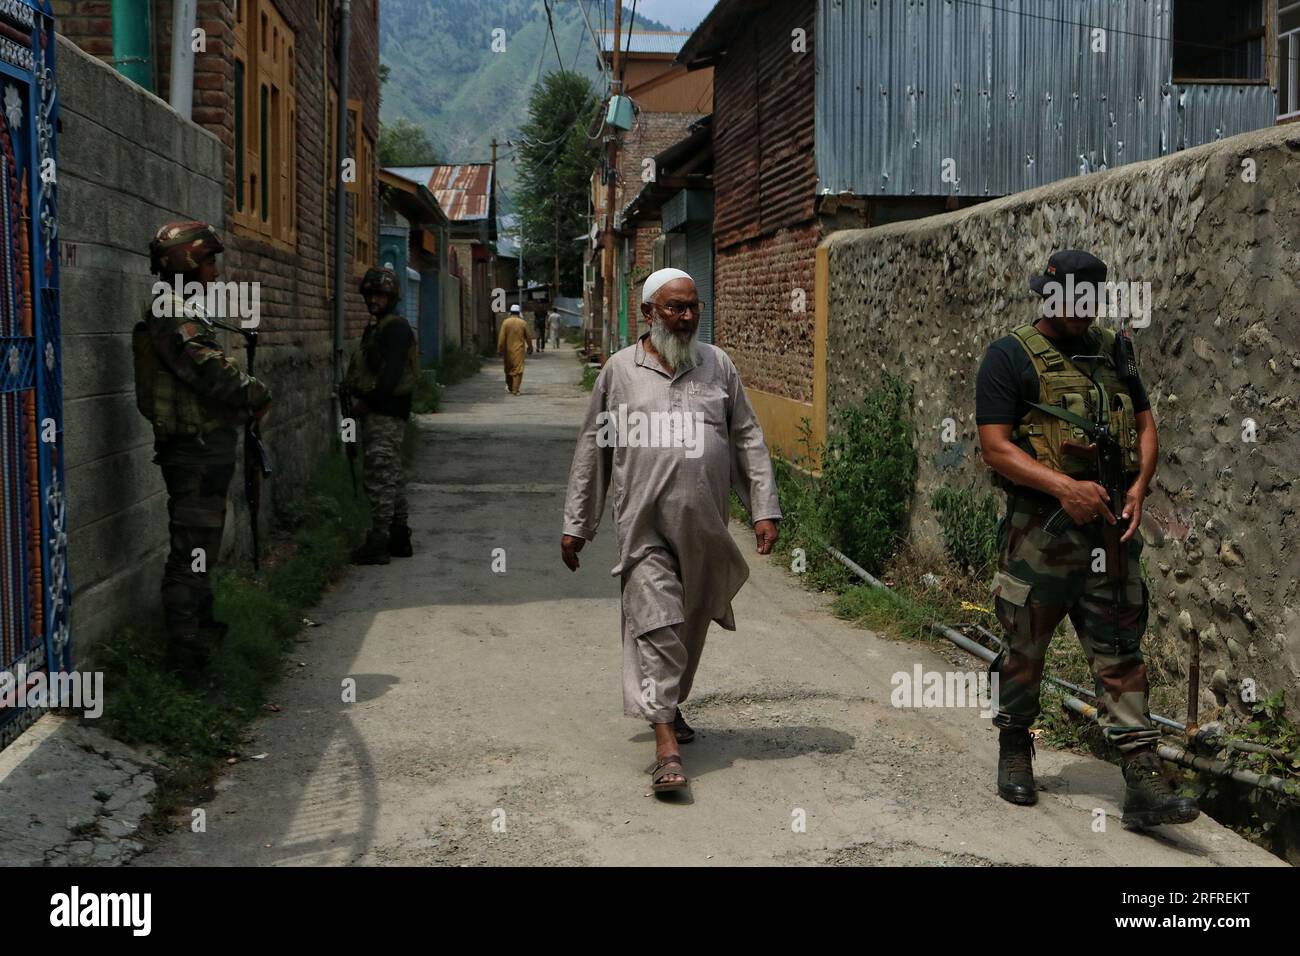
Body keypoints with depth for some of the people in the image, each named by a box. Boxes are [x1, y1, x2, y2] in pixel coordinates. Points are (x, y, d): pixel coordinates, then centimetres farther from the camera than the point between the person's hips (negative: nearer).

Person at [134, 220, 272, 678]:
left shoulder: (187, 313, 17)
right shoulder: (171, 315, -17)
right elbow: (210, 369, -26)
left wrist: (244, 407, 4)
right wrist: (257, 395, -10)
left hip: (204, 451, 11)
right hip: (195, 452, -11)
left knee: (200, 547, 22)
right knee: (192, 550, -7)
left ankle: (201, 630, 37)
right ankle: (184, 654, -2)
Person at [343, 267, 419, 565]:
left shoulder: (396, 327, -12)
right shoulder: (376, 326, 20)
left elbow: (392, 372, -21)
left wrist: (369, 401, -20)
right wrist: (356, 395, 8)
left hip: (386, 413, -10)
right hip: (377, 410, 10)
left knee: (380, 476, -11)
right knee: (392, 475, 14)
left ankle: (379, 542, -11)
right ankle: (399, 537, 22)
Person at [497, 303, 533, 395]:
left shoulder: (506, 322, -4)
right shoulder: (523, 323, -2)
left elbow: (501, 337, -7)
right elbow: (528, 337, 4)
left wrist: (500, 349, -1)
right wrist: (530, 348, 17)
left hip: (508, 349, 1)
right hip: (519, 350, -1)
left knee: (509, 368, 18)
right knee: (518, 369, 0)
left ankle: (509, 387, 30)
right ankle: (515, 390, -6)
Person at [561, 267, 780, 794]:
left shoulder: (717, 365, 9)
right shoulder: (619, 370, 4)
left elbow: (748, 439, 10)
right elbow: (592, 450, 8)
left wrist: (764, 509, 2)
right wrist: (576, 525, 7)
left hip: (705, 527, 3)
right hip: (644, 524, -3)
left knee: (690, 625, 15)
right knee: (656, 624, -11)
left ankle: (669, 703, 38)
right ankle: (665, 742, -11)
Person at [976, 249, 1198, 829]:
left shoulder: (1112, 352, 13)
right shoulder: (1010, 357, -5)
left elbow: (1145, 426, 15)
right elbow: (995, 446, -12)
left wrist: (1138, 488, -3)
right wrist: (1065, 487, -21)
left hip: (1111, 530, 4)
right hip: (1039, 533, -4)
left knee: (1121, 655, 2)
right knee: (1024, 651, 9)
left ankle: (1144, 785, 0)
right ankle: (1014, 752, 30)